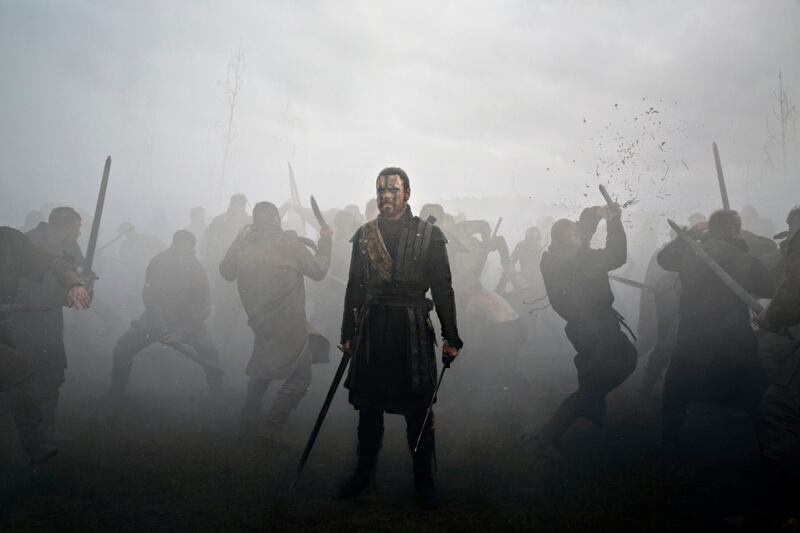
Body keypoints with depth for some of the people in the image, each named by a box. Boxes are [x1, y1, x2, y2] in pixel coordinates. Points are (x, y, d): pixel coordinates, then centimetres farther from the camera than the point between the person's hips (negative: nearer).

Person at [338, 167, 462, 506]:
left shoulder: (428, 235, 0)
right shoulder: (364, 235, 9)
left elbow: (443, 288, -1)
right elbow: (354, 287, 13)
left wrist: (451, 337, -4)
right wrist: (348, 333, 11)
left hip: (412, 329, -3)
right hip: (370, 329, 3)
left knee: (417, 408, 5)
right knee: (368, 405, 11)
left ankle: (423, 479, 21)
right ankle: (364, 472, 28)